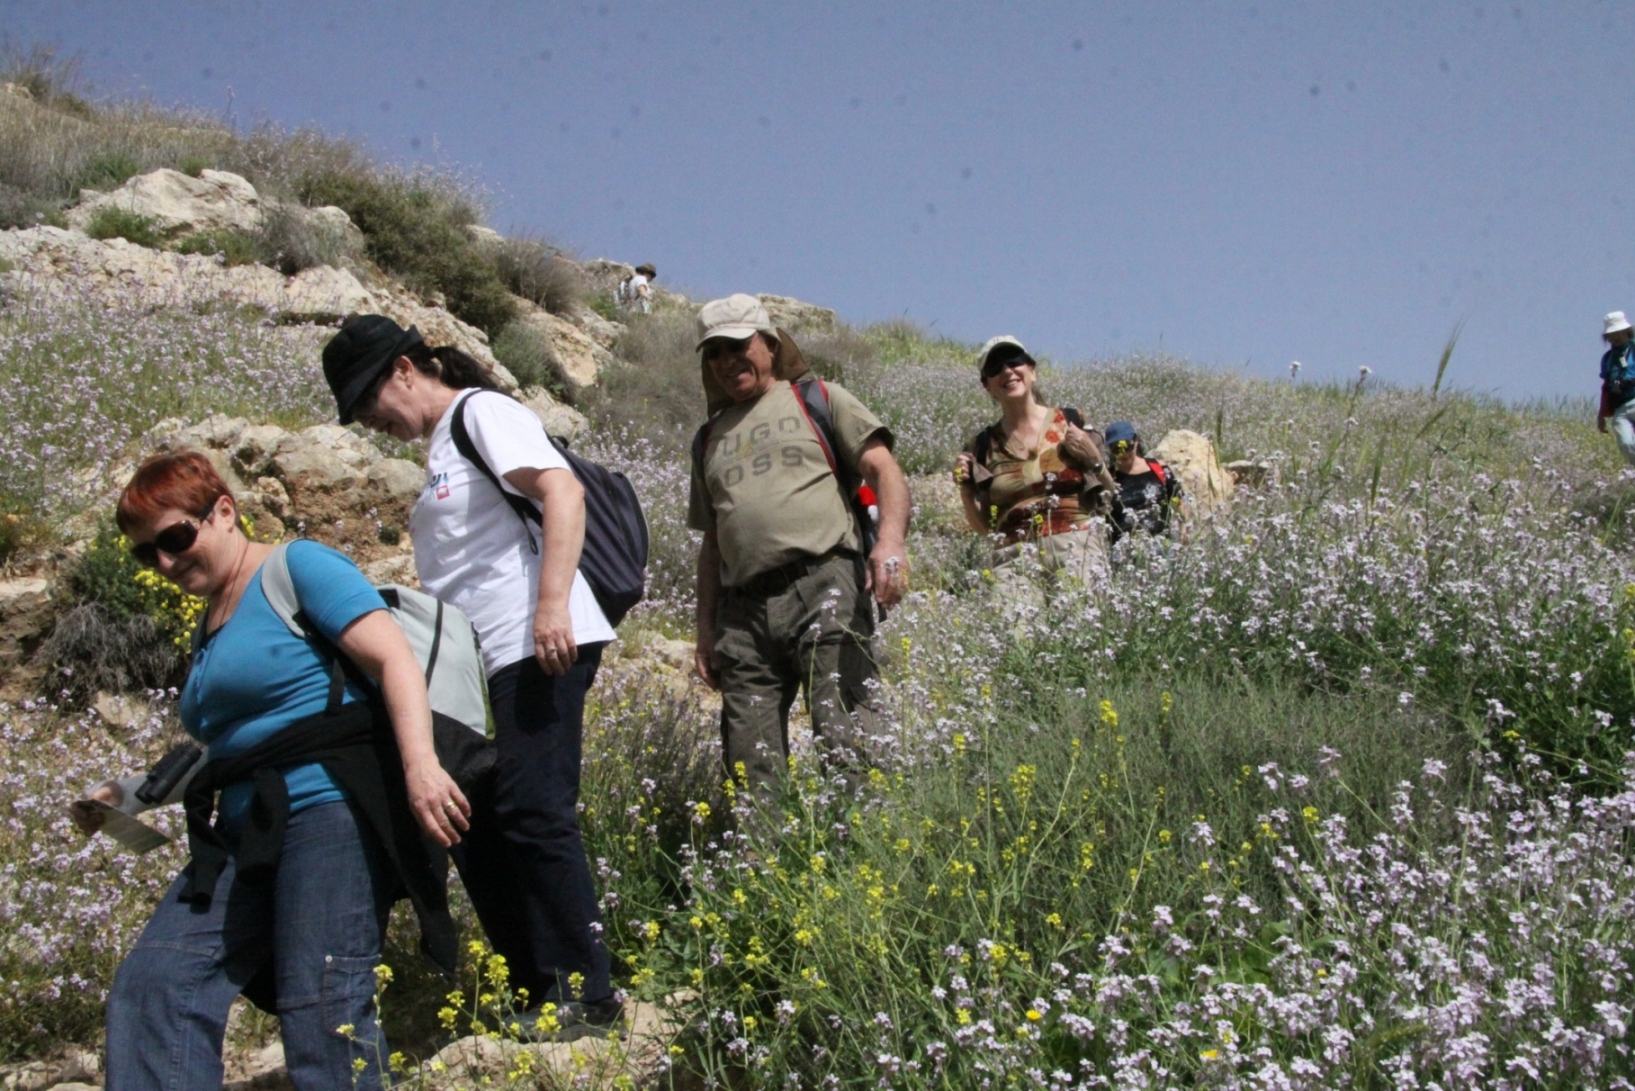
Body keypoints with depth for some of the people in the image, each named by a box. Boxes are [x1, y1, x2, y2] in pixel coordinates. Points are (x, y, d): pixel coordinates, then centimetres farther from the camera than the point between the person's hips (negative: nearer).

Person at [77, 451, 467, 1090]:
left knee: (321, 1010, -15)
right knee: (149, 990, -8)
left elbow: (394, 658, -13)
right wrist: (132, 794, 23)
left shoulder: (299, 566, -1)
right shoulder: (210, 624, 23)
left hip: (330, 808, -8)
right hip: (246, 836, 8)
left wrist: (419, 765, -26)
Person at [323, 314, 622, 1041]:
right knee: (475, 827, 8)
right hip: (483, 660, 10)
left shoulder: (482, 412, -3)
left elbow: (563, 491, -17)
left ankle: (587, 999, -7)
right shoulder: (441, 445, 23)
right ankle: (539, 998, 14)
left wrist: (553, 604, -26)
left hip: (537, 650, -10)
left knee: (532, 815, -12)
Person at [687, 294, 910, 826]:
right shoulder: (710, 439, 26)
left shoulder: (819, 399, 14)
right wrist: (706, 631, 19)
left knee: (846, 746, -17)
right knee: (749, 769, -1)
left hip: (823, 584, -5)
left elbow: (884, 471, 3)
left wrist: (890, 541, -16)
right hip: (743, 609, 5)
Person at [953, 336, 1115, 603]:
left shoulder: (1071, 422, 10)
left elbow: (1110, 498, 14)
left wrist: (1093, 459, -2)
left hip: (1077, 550, -1)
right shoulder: (983, 446, 14)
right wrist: (965, 489, 3)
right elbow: (983, 526, 19)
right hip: (1014, 558, 1)